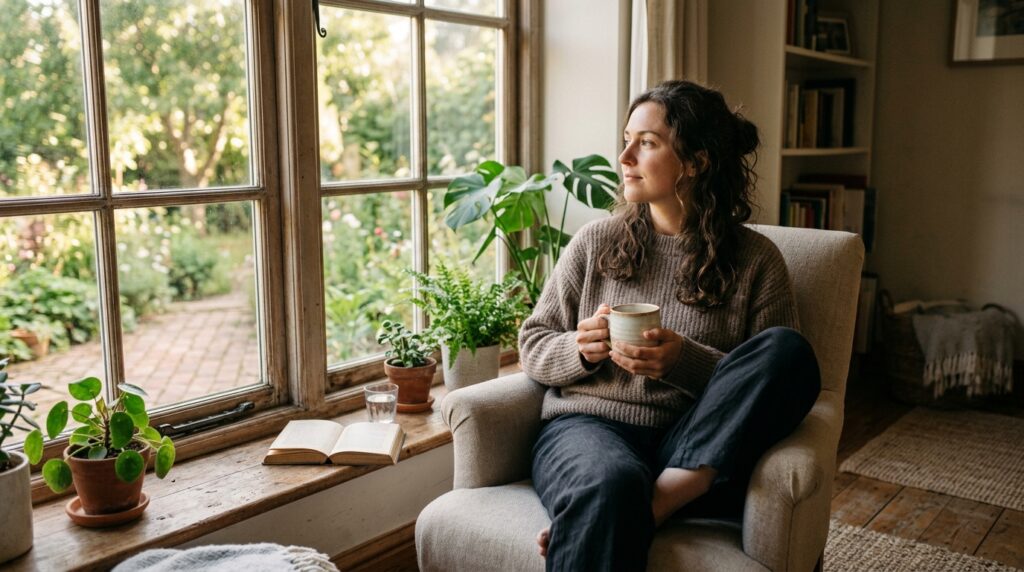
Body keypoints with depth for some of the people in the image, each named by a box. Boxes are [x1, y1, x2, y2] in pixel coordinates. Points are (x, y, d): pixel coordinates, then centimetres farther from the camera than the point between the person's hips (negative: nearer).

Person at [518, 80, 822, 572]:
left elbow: (772, 384, 2)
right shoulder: (595, 242, 10)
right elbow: (531, 346, 14)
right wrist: (580, 349, -9)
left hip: (703, 450, 2)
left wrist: (685, 361, -16)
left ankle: (657, 500, -31)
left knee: (789, 347, -27)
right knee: (612, 484, -39)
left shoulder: (755, 260, 6)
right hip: (587, 425, -2)